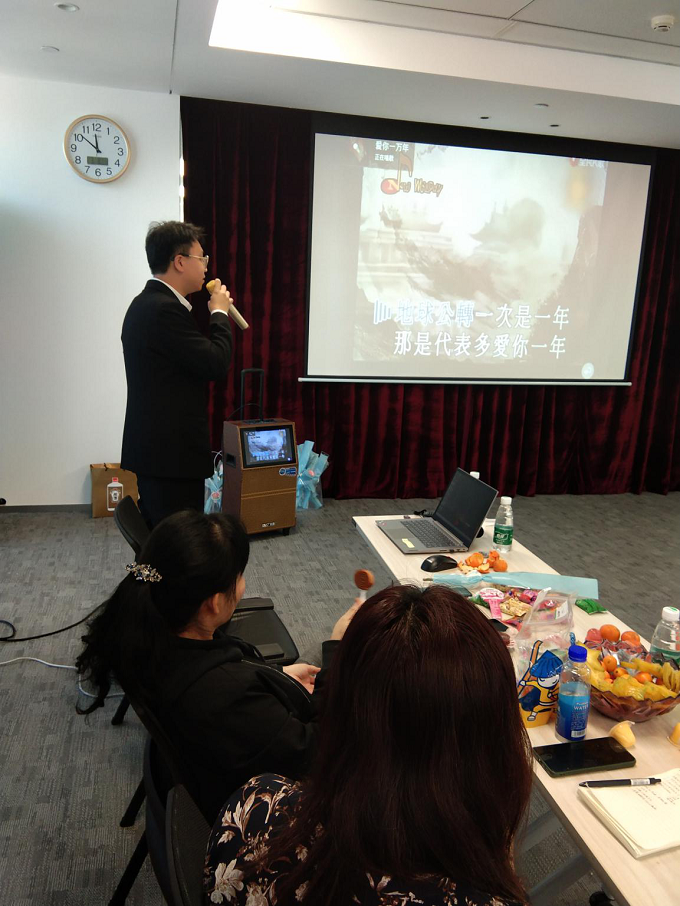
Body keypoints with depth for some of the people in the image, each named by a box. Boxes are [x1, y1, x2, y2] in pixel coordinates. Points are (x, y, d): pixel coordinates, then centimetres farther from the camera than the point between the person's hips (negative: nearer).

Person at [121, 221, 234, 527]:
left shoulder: (147, 303, 15)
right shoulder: (165, 308, -18)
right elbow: (216, 364, -17)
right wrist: (219, 312, -6)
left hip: (154, 448, 11)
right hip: (172, 454, -11)